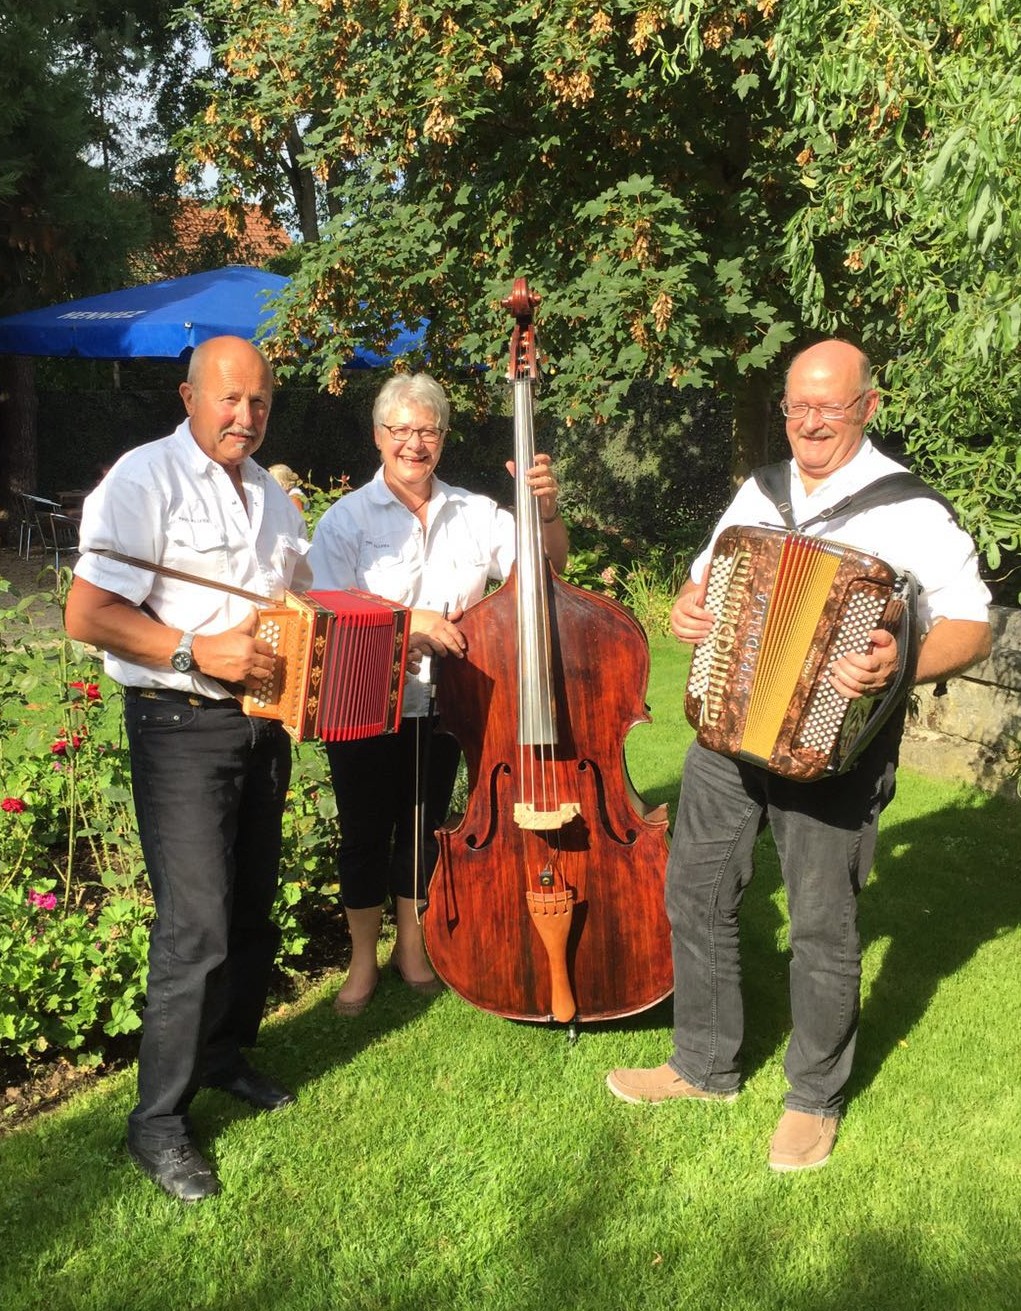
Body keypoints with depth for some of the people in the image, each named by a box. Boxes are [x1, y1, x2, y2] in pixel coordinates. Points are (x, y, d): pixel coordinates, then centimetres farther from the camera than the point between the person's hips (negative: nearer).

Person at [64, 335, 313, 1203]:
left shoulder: (272, 496, 15)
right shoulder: (146, 479, -10)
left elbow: (299, 600, 28)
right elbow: (87, 614, -18)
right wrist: (196, 652, -24)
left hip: (263, 721, 8)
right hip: (181, 725, -7)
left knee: (254, 908, 14)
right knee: (197, 924, -10)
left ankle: (225, 1055, 34)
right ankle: (158, 1119, 5)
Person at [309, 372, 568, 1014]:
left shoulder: (475, 513, 3)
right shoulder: (348, 518, -5)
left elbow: (548, 565, -1)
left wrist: (546, 507, -19)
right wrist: (410, 621, -25)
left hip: (443, 703, 3)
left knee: (425, 827, 15)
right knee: (365, 833, 8)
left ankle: (412, 945, 35)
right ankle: (364, 961, 27)